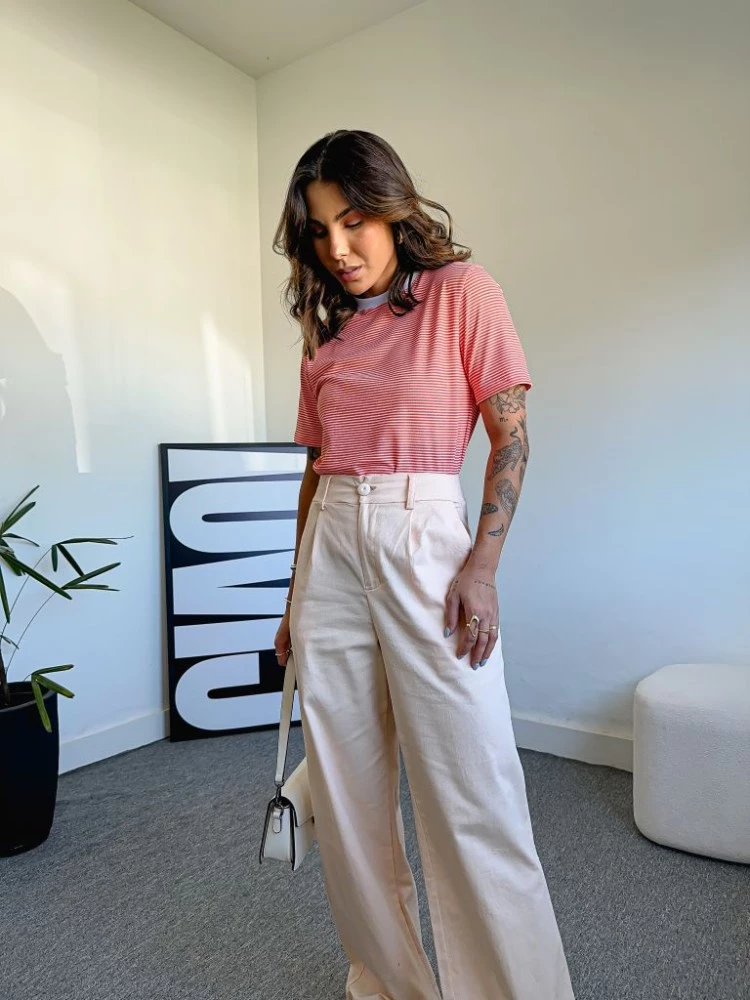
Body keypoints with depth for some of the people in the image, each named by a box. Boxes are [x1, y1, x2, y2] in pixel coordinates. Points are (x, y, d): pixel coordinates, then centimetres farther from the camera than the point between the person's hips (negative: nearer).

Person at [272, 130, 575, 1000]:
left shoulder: (460, 291, 2)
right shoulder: (326, 327, 15)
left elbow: (511, 434, -2)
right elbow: (317, 465, 15)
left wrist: (481, 568, -12)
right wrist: (295, 597, 14)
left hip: (422, 539, -5)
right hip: (329, 551, 5)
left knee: (470, 794, -2)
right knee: (348, 793, 10)